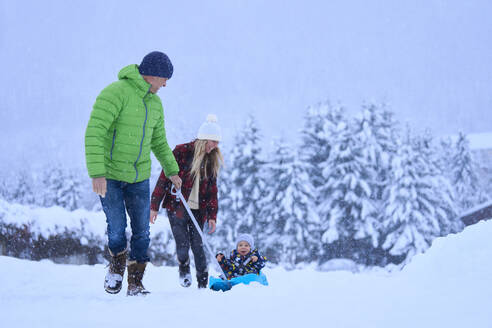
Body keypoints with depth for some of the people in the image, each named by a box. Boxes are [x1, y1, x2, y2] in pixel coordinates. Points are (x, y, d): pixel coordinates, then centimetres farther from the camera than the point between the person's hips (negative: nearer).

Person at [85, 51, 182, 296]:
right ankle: (116, 265, 24)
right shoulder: (116, 93, -17)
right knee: (117, 229, -6)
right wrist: (97, 173, -30)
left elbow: (159, 141, 25)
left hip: (138, 176, 6)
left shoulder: (155, 103, 9)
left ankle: (135, 283, 14)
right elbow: (94, 133, -23)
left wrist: (172, 170, 28)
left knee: (142, 232, 2)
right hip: (109, 174, -6)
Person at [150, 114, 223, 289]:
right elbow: (164, 178, -5)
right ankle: (184, 269, 23)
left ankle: (203, 283, 9)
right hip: (177, 206, -3)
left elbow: (212, 189, 13)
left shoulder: (212, 159, 8)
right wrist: (154, 206, -7)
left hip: (198, 209, 3)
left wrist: (212, 215, 7)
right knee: (183, 244, -8)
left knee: (197, 245, -2)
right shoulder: (181, 151, -7)